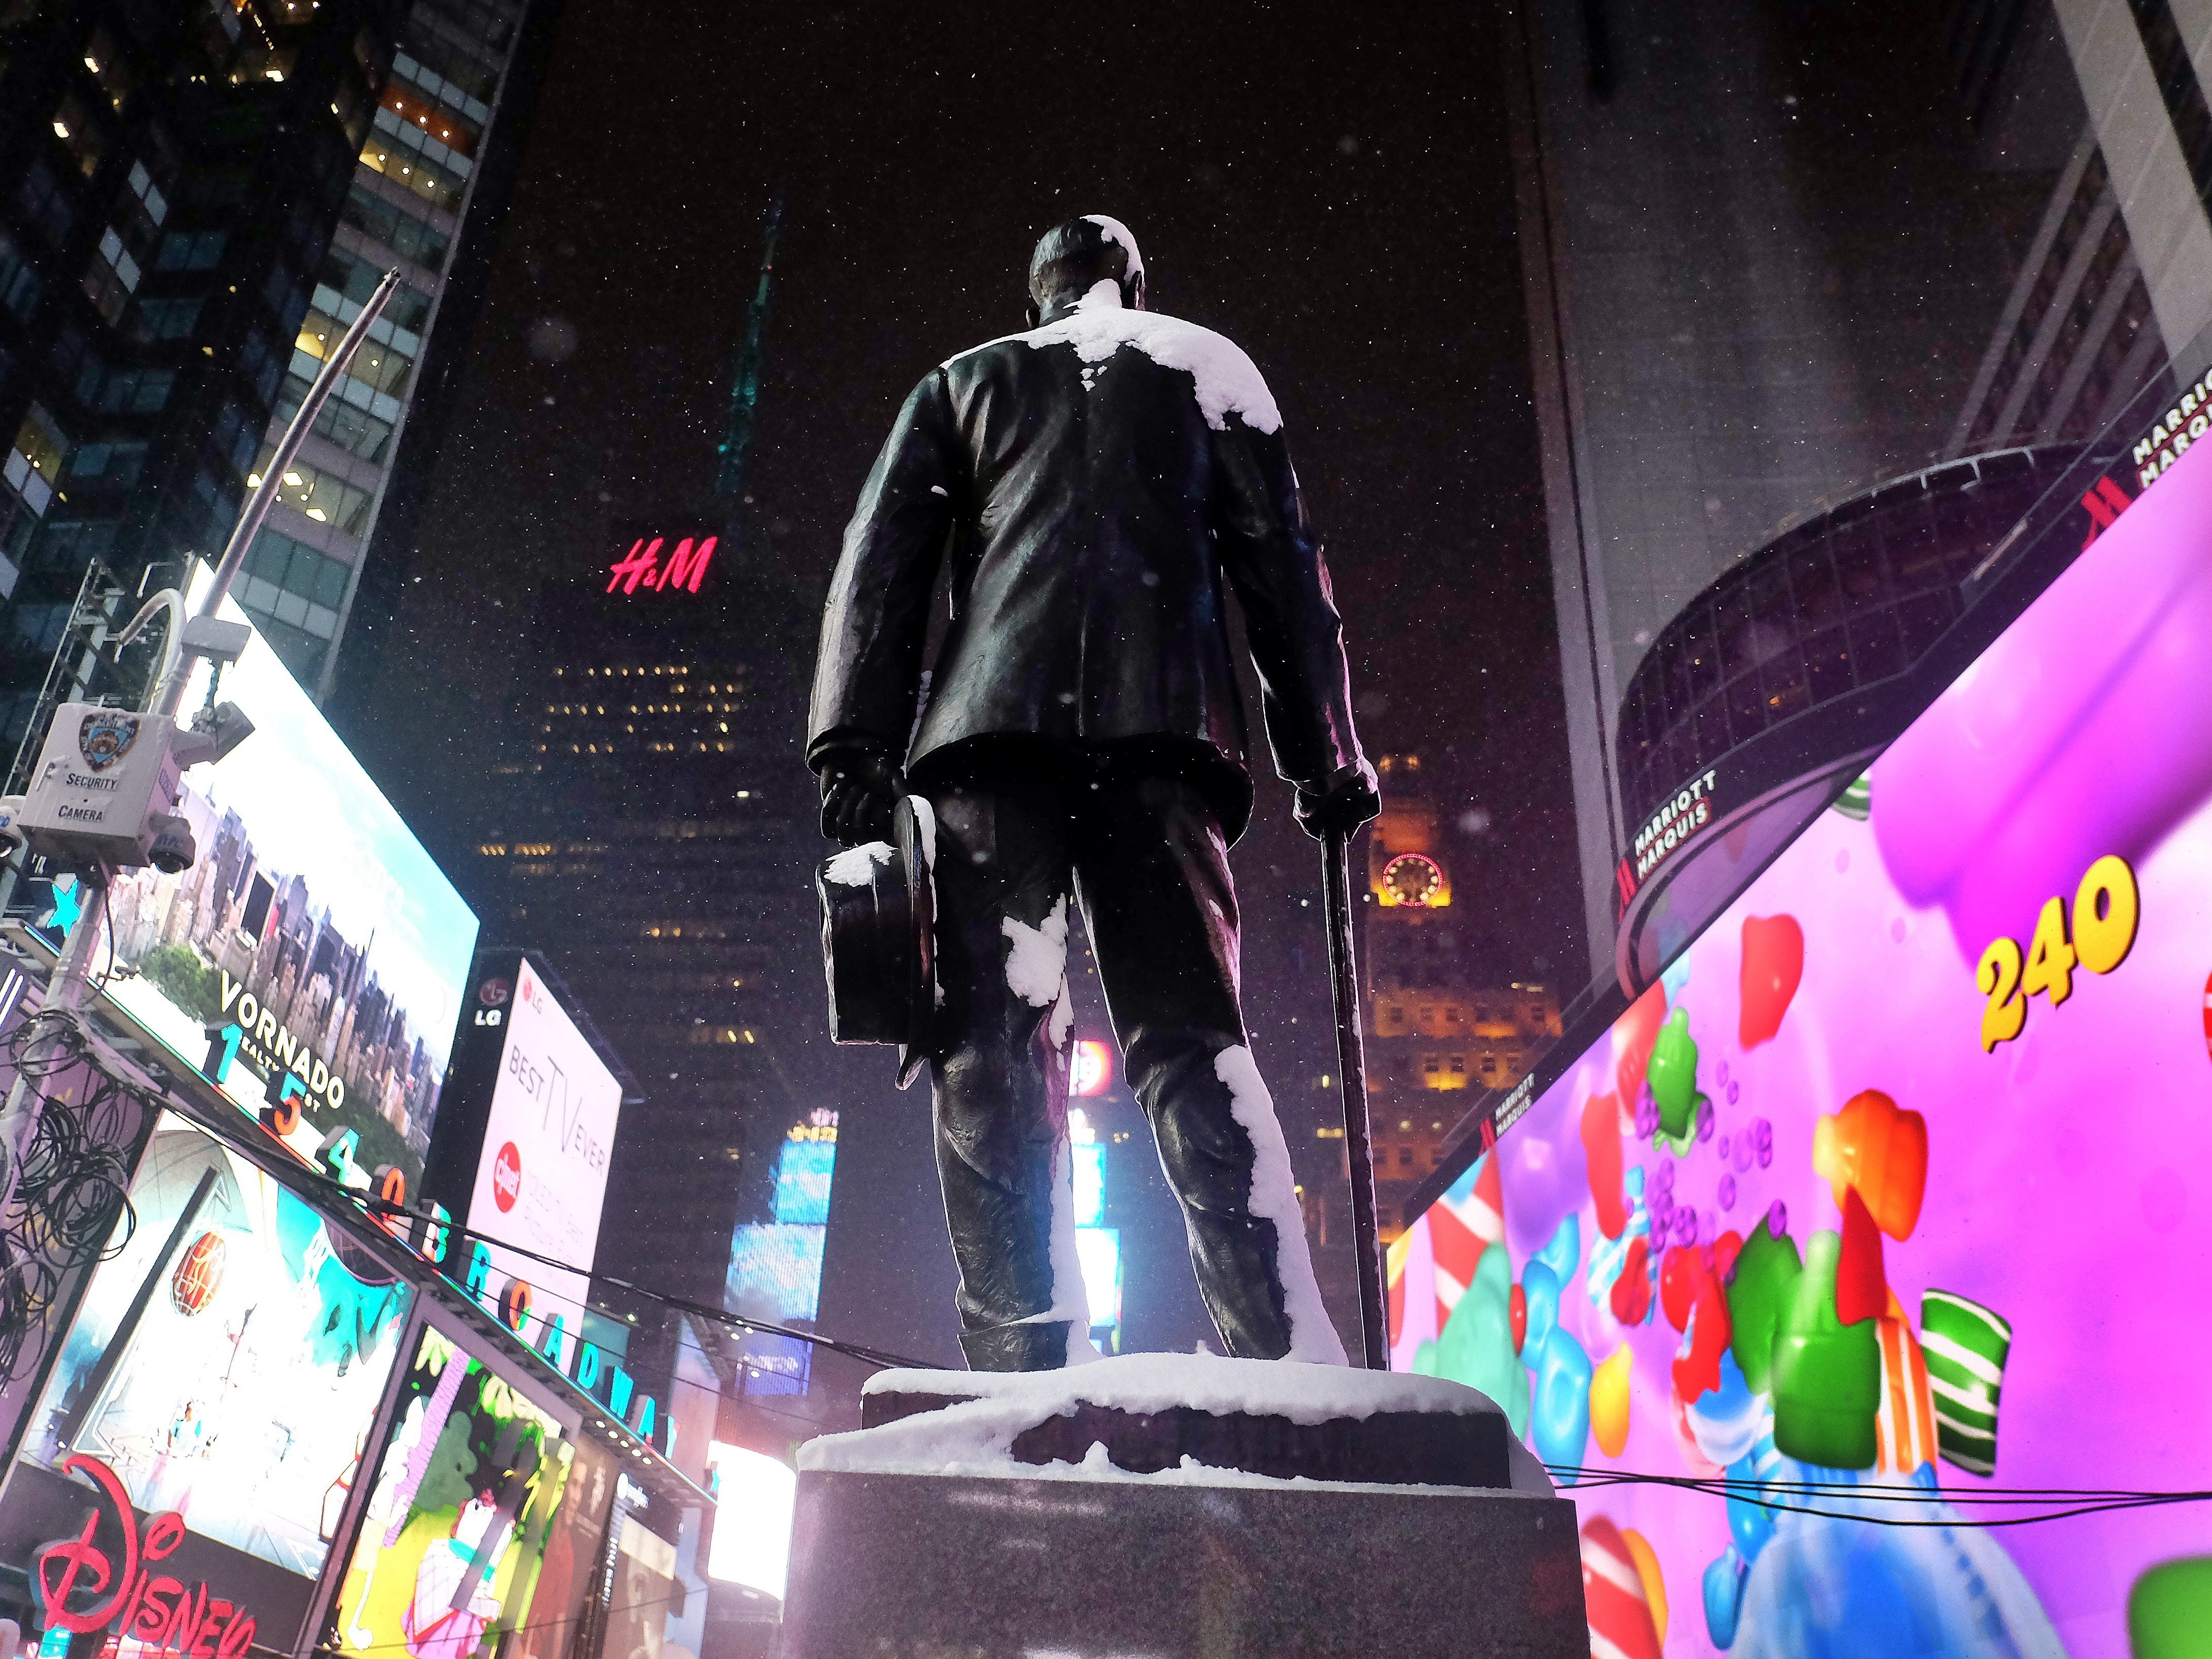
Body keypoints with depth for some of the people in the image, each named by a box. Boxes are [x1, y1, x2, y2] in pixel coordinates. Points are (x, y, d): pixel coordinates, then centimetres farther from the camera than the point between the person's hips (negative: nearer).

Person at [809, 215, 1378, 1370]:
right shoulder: (1207, 364, 25)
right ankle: (1288, 1363, -18)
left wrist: (856, 749, 4)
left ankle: (1027, 1383, -17)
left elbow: (882, 562, 12)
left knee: (994, 1049, -6)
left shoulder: (960, 382, 26)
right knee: (1193, 1046, -3)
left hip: (995, 720, 0)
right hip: (1160, 723, 0)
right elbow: (1282, 562, 14)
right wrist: (1325, 757, 11)